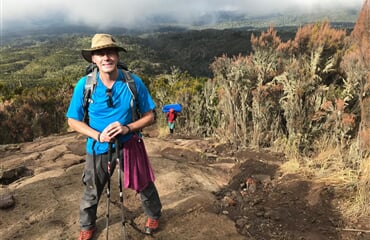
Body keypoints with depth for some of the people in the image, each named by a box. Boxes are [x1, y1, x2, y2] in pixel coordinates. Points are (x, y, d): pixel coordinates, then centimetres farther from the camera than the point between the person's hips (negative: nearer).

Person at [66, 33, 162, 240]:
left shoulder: (134, 82, -16)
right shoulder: (84, 85, -15)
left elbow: (150, 116, -8)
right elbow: (73, 121, -6)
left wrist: (128, 128, -25)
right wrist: (98, 136, -21)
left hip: (130, 144, 0)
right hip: (99, 148, 0)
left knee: (145, 185, 18)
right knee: (91, 192, 18)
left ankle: (154, 215, 48)